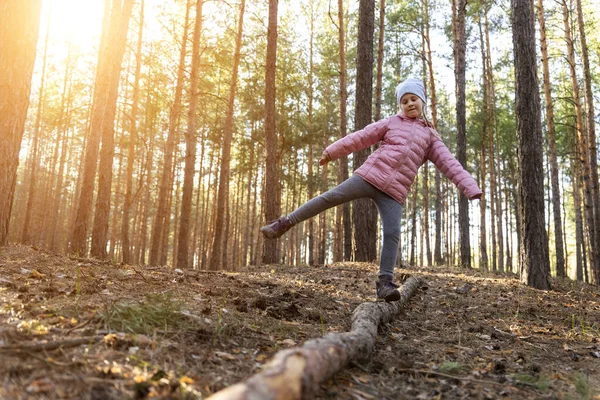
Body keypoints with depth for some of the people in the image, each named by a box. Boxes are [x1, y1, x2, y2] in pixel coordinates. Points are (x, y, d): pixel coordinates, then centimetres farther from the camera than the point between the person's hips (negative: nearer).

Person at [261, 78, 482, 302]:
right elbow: (362, 137, 13)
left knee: (392, 234, -12)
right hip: (370, 175, -1)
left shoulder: (430, 136, 18)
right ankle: (285, 223, -1)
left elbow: (449, 164, 10)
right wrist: (332, 151, 9)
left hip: (393, 192, 1)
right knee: (331, 197, -10)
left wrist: (470, 188, 0)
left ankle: (385, 283, -8)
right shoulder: (392, 122, 16)